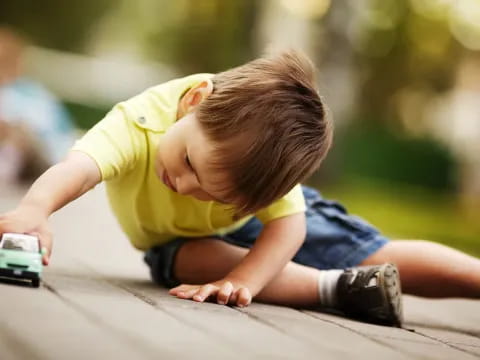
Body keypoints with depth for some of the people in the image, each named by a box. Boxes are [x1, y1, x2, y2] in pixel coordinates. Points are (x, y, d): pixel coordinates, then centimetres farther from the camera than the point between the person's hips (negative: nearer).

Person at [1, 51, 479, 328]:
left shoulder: (271, 158, -38)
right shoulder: (138, 122, -41)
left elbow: (289, 226, -35)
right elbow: (77, 168, -56)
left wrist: (240, 283, -52)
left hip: (260, 219, 0)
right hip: (180, 240, 1)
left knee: (384, 258, -8)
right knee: (181, 262, -35)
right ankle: (339, 287, -30)